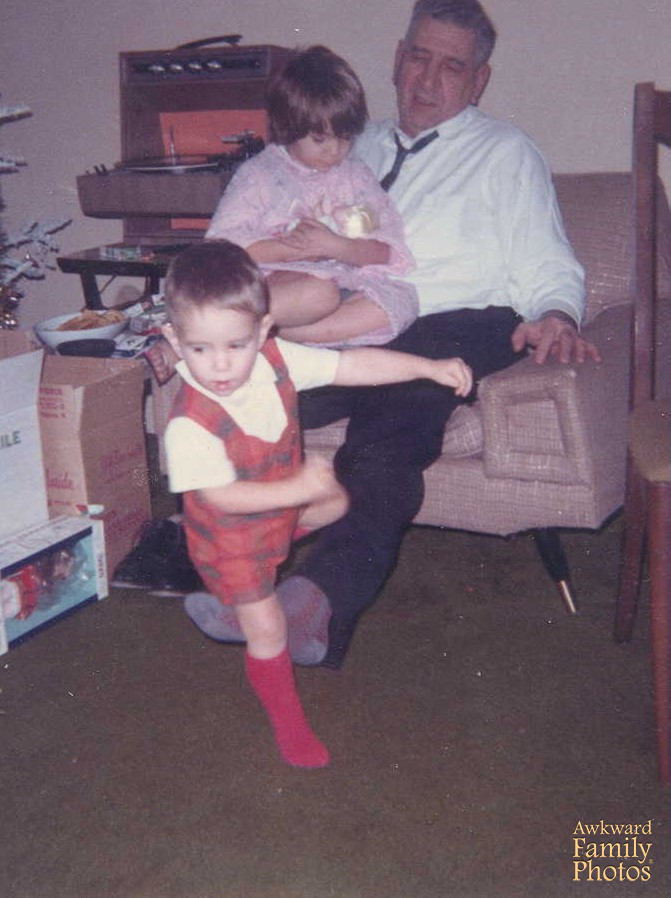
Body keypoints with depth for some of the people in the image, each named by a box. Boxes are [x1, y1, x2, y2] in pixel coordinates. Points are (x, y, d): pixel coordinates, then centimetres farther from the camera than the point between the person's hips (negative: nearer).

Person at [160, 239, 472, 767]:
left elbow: (353, 365, -17)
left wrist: (430, 367, -19)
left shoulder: (276, 360, -21)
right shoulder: (190, 424, -37)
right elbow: (221, 495, -33)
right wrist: (299, 488, -37)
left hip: (284, 500, 6)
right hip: (231, 536, -6)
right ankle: (288, 723, 24)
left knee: (337, 503, 25)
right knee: (267, 629, 0)